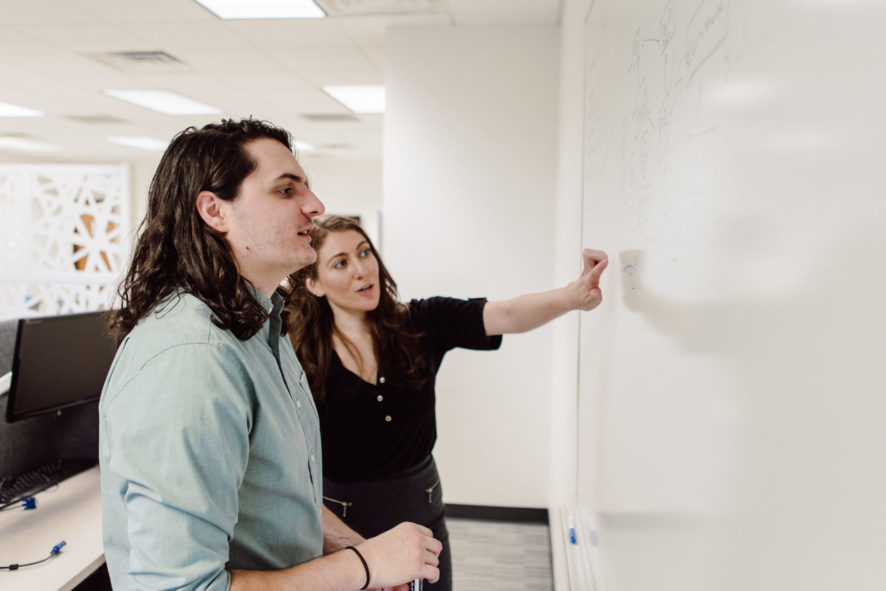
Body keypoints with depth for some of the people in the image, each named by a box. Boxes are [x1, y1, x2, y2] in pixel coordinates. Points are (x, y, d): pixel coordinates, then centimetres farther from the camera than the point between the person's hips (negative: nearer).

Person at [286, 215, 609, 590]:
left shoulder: (419, 325, -9)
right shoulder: (300, 361, -15)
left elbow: (504, 316, -22)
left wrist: (573, 295, -40)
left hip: (423, 512, 3)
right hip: (342, 524, -2)